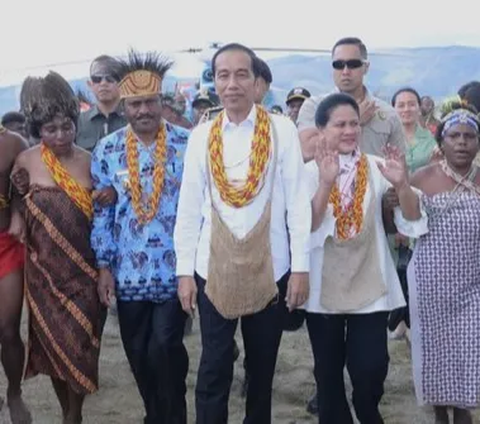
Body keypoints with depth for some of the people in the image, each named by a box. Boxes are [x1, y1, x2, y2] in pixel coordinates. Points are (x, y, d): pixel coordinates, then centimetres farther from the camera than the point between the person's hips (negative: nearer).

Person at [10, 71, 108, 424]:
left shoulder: (90, 161, -2)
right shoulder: (27, 160, -5)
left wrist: (110, 198, -9)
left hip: (84, 266, 0)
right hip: (45, 267, 0)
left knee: (81, 343, 5)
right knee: (53, 342, 9)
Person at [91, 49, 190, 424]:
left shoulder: (187, 144, -4)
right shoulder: (107, 150, 1)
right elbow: (101, 211, 4)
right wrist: (104, 265, 2)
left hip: (176, 267, -3)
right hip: (129, 270, 3)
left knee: (164, 347, -7)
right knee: (138, 352, 12)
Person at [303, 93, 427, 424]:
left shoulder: (376, 167, 0)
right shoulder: (310, 171, -2)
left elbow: (413, 222, -5)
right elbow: (307, 226, -16)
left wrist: (402, 185, -25)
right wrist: (326, 182, -31)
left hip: (370, 287, 0)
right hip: (324, 288, 0)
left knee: (370, 370, -3)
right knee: (329, 372, 10)